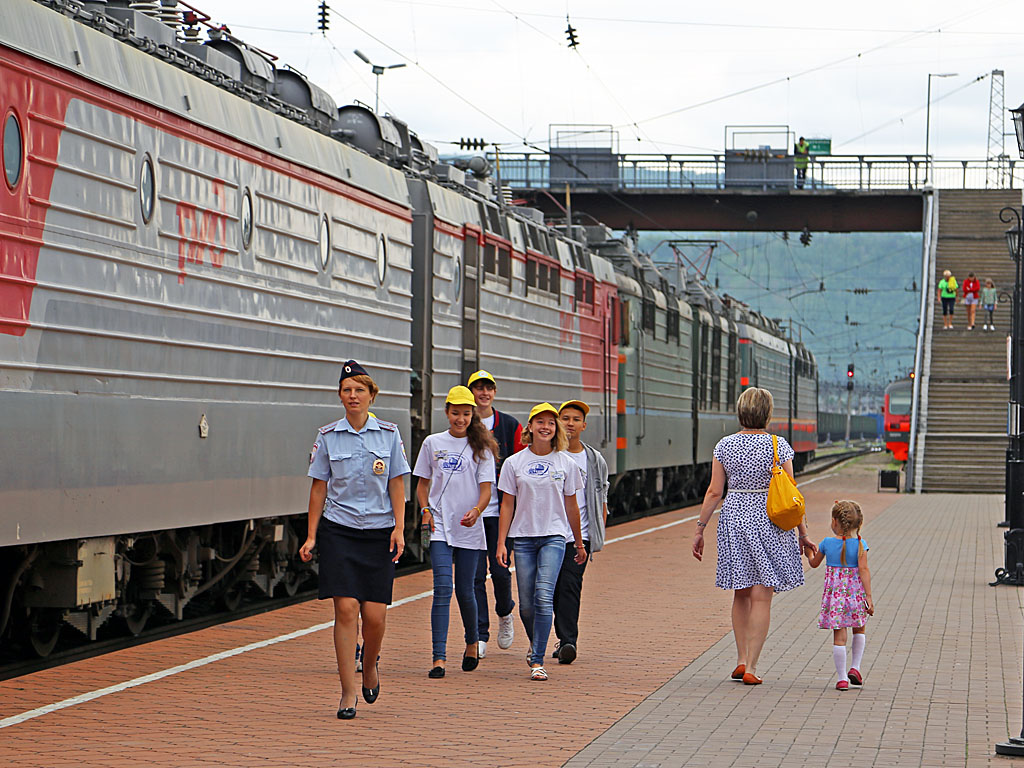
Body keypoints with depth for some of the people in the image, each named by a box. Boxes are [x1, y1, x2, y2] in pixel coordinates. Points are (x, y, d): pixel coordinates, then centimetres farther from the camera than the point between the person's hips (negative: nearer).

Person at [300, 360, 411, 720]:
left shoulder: (389, 434, 4)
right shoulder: (327, 436, 3)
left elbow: (397, 485, 6)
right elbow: (319, 488, 6)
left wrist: (399, 529, -3)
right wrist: (311, 536, 2)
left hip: (379, 530, 1)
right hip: (338, 529, -1)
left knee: (375, 613, -4)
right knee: (346, 607, -10)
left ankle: (369, 666, 27)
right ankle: (348, 692, -4)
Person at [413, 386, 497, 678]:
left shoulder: (481, 446, 4)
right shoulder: (433, 443, 8)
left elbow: (486, 487, -2)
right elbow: (423, 483, 16)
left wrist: (476, 510, -22)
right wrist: (425, 510, -2)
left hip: (470, 528, 0)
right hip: (440, 526, 0)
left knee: (465, 591, 6)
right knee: (442, 590, -12)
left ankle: (472, 643, 33)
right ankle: (438, 658, -15)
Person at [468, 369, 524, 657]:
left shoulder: (510, 426, 6)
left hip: (500, 511, 0)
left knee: (500, 570, -3)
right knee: (474, 574, -3)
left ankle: (505, 613, 27)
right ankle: (479, 635, 3)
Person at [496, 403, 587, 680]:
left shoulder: (565, 463, 4)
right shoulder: (514, 463, 4)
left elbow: (571, 506, 12)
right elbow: (507, 504, 6)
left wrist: (579, 543, 18)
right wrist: (501, 543, 0)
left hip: (554, 536, -1)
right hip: (523, 537, 1)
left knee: (543, 597, -17)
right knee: (527, 604, 3)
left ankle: (537, 661, -14)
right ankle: (535, 644, 34)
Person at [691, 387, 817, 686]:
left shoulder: (725, 446, -1)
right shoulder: (779, 446, -7)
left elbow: (714, 492, -1)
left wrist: (699, 529, 6)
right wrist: (802, 533, 3)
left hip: (734, 517, 3)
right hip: (769, 523, -3)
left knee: (741, 594, 16)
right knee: (761, 597, 0)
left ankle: (741, 660, 17)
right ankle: (751, 667, -3)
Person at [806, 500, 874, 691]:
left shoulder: (827, 543, -2)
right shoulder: (860, 545, -7)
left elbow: (814, 563, 14)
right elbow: (864, 570, -13)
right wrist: (869, 597, -12)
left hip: (834, 595, 0)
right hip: (855, 594, 0)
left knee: (839, 636, 2)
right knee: (859, 629, 24)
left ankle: (842, 678, 1)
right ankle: (855, 667, 15)